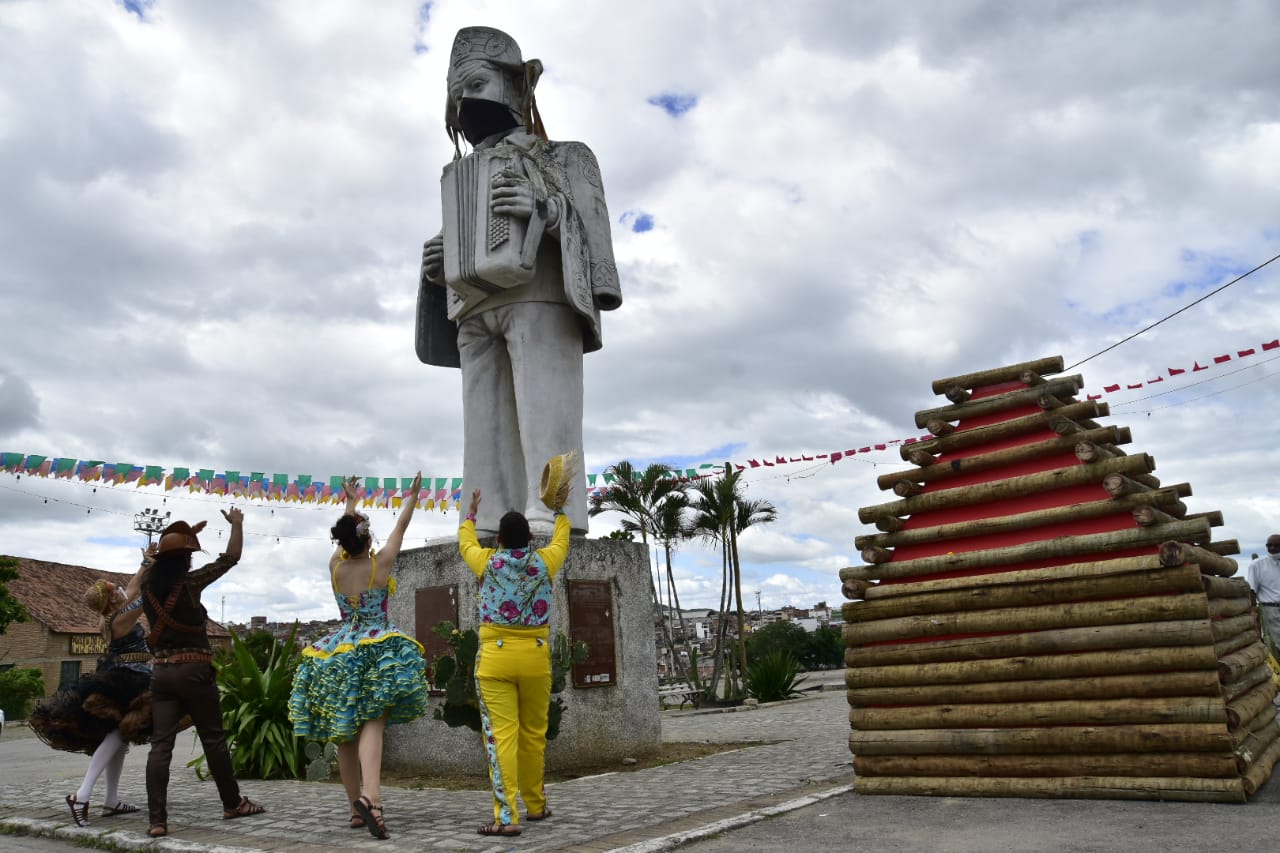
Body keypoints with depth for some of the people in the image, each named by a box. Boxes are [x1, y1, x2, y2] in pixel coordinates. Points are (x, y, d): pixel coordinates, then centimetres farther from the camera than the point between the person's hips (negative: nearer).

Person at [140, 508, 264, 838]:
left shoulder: (149, 584, 5)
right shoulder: (189, 582, -9)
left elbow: (163, 562, 28)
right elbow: (231, 557, -4)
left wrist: (186, 535, 36)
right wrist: (237, 524, 10)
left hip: (161, 672, 5)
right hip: (194, 670, -5)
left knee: (160, 744, 1)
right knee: (214, 739, 7)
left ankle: (157, 820, -4)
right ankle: (233, 803, 19)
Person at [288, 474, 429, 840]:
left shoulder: (335, 566, 4)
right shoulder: (380, 565, -7)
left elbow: (345, 533, 22)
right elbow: (400, 527, 5)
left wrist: (350, 502, 39)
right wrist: (413, 495, 18)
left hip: (338, 654, 5)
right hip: (377, 652, -5)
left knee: (345, 734, 10)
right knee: (371, 724, -17)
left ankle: (356, 809, 16)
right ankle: (369, 796, -39)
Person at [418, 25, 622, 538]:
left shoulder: (563, 159, 17)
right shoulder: (464, 176, 31)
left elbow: (591, 225, 1)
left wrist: (542, 209, -18)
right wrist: (437, 267, 6)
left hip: (540, 298, -5)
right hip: (476, 311, 5)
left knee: (545, 418, -18)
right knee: (487, 431, -5)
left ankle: (551, 529, -24)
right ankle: (489, 540, -9)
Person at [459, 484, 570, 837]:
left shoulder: (487, 561, 1)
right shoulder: (544, 562, 3)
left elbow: (465, 542, 23)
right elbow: (561, 542, 25)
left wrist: (471, 513, 41)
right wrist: (560, 510, 42)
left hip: (495, 658, -2)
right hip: (536, 657, 2)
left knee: (501, 735, -6)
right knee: (534, 734, 14)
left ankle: (506, 817, -11)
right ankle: (535, 806, 26)